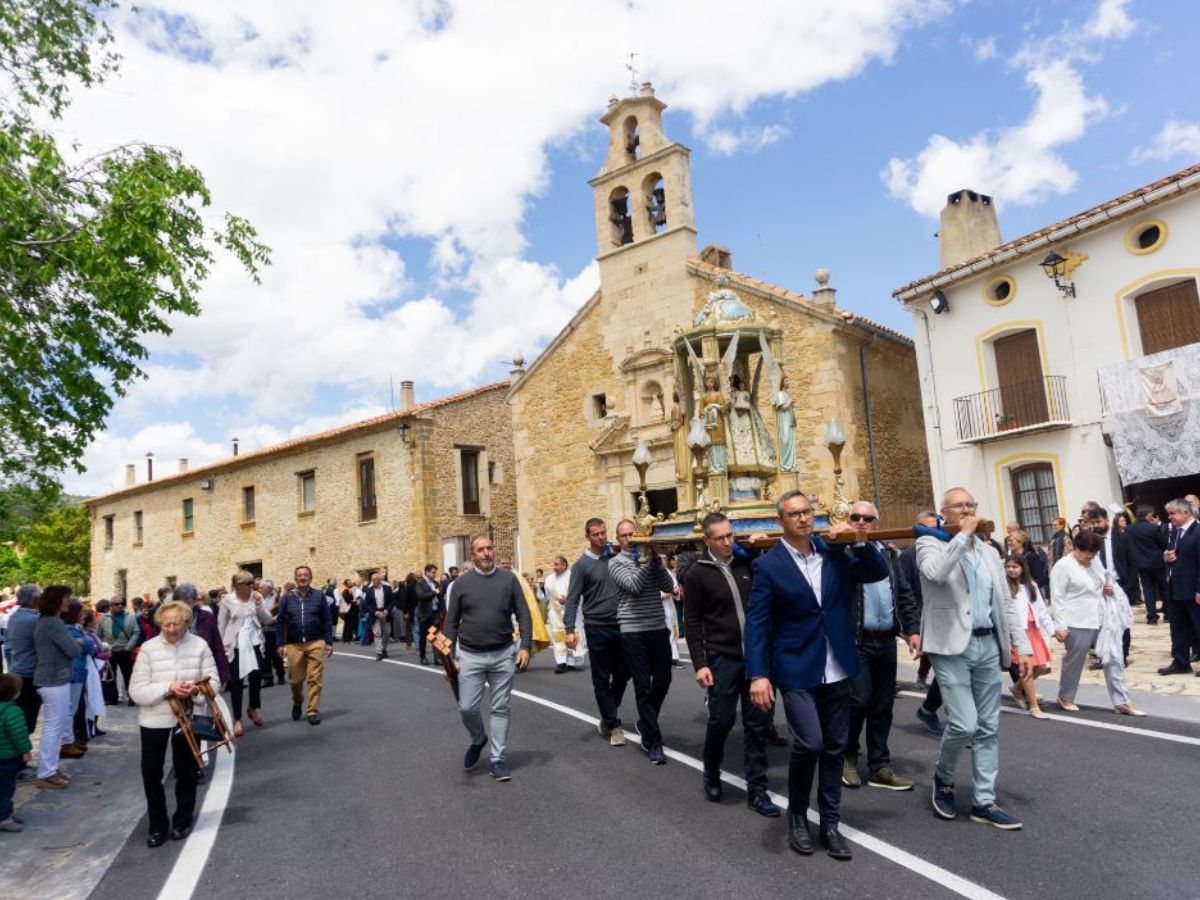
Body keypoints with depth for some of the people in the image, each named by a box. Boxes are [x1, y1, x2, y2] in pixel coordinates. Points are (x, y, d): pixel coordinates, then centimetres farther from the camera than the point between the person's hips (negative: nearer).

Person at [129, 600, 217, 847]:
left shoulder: (200, 645, -8)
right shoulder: (148, 648, -10)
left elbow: (213, 681, -7)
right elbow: (136, 690, -13)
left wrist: (197, 689, -28)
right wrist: (168, 688, -28)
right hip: (154, 719, 0)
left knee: (186, 771, 13)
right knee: (151, 772, 6)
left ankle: (183, 820, 31)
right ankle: (157, 825, 25)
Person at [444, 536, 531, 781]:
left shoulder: (508, 579, 1)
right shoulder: (462, 583, 0)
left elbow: (523, 615, 1)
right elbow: (451, 622, 4)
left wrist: (525, 646, -8)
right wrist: (449, 656, -2)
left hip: (503, 655, 0)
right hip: (470, 655, 0)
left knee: (501, 709, 5)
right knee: (467, 707, 0)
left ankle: (498, 760, 17)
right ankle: (478, 740, 31)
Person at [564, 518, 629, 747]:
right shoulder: (581, 565, -5)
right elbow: (573, 599, -8)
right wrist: (569, 629, -17)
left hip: (620, 625, 4)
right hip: (597, 628, -4)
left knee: (622, 674, 11)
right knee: (602, 679, 4)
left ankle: (608, 716, 31)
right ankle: (613, 724, 16)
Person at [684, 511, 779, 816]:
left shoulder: (747, 563, 3)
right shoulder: (697, 573, -5)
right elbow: (692, 623, -5)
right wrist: (699, 664, -10)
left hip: (755, 655, 3)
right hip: (722, 658, -3)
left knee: (757, 723, 6)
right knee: (721, 720, 2)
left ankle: (756, 789, 17)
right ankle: (711, 775, 28)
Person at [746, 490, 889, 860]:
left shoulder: (834, 553, 4)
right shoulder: (768, 565, -8)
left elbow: (880, 572, 6)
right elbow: (757, 624, -10)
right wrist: (758, 675, -18)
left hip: (837, 669, 4)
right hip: (796, 670, -4)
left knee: (834, 747, 11)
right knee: (809, 743, -13)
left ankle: (830, 824, 27)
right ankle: (797, 815, 14)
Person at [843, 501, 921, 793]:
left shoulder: (889, 553, 13)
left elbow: (904, 594, 15)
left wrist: (912, 628, 6)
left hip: (886, 640, 5)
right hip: (855, 640, -5)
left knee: (883, 705, 10)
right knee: (859, 701, -6)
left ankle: (879, 767, 22)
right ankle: (848, 756, 18)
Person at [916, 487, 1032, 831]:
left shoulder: (989, 552, 15)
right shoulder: (930, 543, -3)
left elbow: (1006, 602, 15)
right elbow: (935, 573, -26)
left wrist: (1022, 646, 7)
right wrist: (963, 535, -18)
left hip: (988, 645, 6)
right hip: (952, 647, -6)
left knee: (988, 728, 9)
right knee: (964, 724, -10)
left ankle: (984, 802, 20)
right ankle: (943, 778, 17)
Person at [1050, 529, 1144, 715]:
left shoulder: (1095, 561, 8)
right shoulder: (1063, 566, -13)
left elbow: (1105, 580, 25)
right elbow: (1058, 598, -14)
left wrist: (1110, 587, 0)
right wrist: (1060, 626, -18)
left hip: (1103, 619, 6)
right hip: (1078, 623, -6)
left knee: (1114, 658, 3)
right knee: (1074, 662, 7)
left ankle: (1122, 702, 10)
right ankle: (1065, 697, 25)